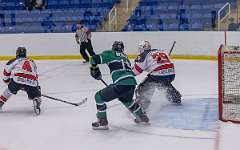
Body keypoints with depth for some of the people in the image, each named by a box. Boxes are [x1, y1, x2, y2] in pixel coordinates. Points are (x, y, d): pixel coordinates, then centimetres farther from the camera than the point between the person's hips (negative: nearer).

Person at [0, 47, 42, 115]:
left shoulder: (14, 61, 22)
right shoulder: (32, 62, 31)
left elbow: (6, 72, 21)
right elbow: (35, 76, 34)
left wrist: (7, 81, 38)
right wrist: (37, 87, 43)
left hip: (17, 80, -1)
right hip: (31, 81, 1)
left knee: (9, 91, 29)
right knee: (35, 96, 20)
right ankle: (37, 105, -8)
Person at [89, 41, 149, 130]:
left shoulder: (109, 54, 11)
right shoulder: (125, 57, 29)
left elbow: (94, 59, 1)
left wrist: (95, 70, 19)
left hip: (120, 84, -6)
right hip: (132, 83, 7)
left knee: (99, 97, 10)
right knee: (127, 100, 37)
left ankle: (102, 122, 8)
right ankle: (142, 117, 40)